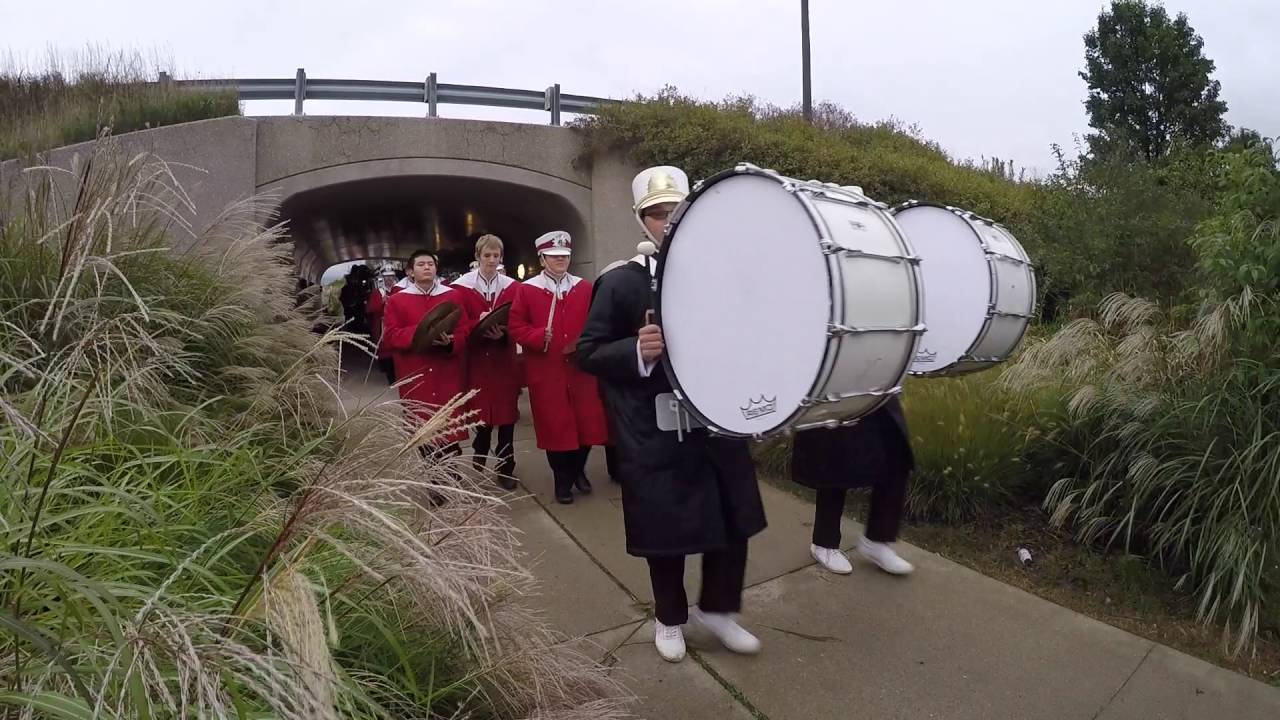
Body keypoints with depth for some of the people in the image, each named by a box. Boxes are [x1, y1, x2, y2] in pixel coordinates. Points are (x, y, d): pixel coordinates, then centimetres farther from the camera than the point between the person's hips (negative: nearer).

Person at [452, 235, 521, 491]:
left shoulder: (512, 287, 4)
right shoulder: (462, 287, -2)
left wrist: (503, 333, -18)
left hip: (505, 361, 1)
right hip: (477, 360, -1)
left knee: (507, 414, 2)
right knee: (480, 413, 6)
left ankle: (506, 468, 13)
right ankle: (479, 466, 25)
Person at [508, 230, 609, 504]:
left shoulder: (585, 288, 7)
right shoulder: (526, 289, 0)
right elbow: (515, 326, -2)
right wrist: (540, 338, -17)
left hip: (580, 368, 2)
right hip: (546, 371, -2)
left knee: (588, 421, 6)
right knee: (554, 425, 3)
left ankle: (578, 470, 30)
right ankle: (563, 479, 20)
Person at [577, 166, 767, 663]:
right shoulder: (619, 282, -7)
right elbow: (587, 354, -7)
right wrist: (636, 350, -25)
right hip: (654, 432, -4)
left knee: (733, 520, 12)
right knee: (666, 528, 9)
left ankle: (717, 609, 35)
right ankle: (669, 617, 33)